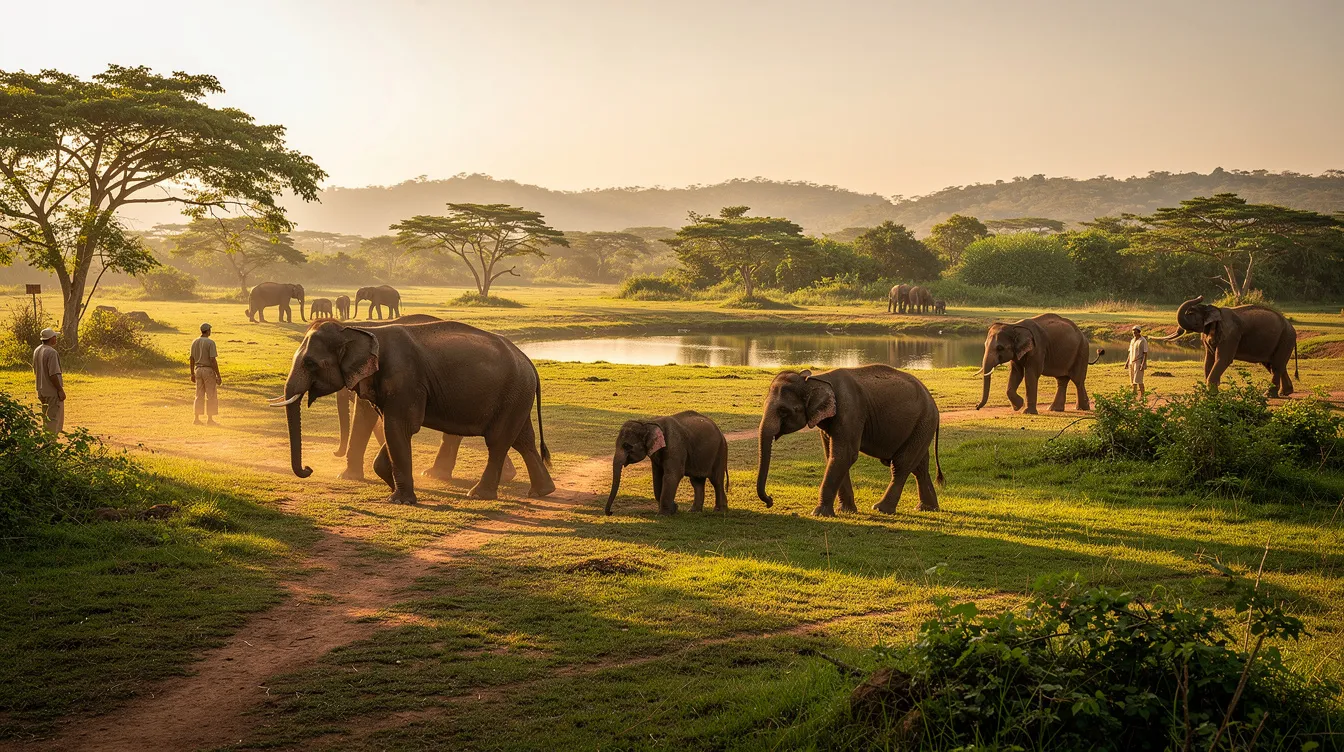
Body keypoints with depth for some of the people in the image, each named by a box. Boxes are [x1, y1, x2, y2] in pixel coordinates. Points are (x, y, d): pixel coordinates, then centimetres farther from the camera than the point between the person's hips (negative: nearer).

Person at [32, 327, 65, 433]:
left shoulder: (37, 351, 8)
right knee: (53, 418, -4)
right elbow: (53, 374, -23)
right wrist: (60, 390, -18)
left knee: (46, 418, 19)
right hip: (52, 391, -9)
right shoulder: (51, 352, -20)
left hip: (41, 391, 9)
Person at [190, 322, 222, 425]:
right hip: (208, 370, -6)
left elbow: (192, 359, 9)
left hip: (198, 370, 6)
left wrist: (192, 374, 18)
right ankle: (210, 419, 1)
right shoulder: (210, 342, -14)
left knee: (199, 395, 12)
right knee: (211, 396, 1)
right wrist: (218, 376, -13)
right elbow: (213, 360, -17)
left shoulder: (194, 342, 6)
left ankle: (197, 418, 11)